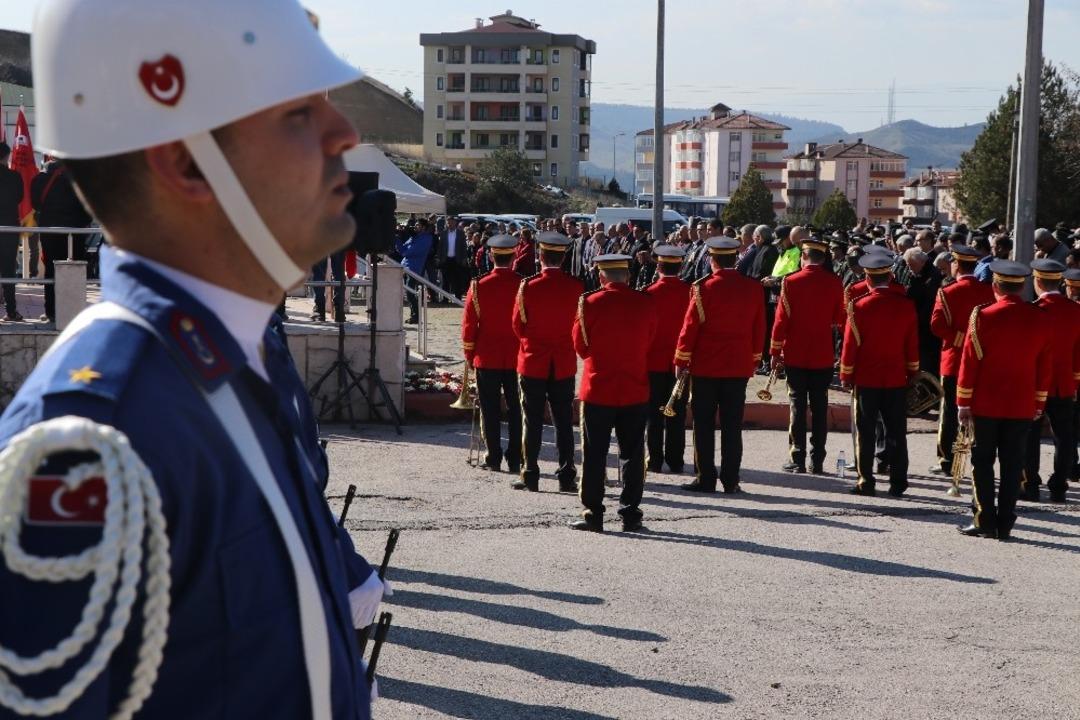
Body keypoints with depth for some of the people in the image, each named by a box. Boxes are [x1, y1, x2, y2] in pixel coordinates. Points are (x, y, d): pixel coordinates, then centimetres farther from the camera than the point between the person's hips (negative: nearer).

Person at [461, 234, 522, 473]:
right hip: (517, 359, 1)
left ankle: (493, 458, 8)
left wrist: (469, 355, 9)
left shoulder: (479, 286, -8)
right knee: (515, 410, 8)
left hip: (487, 359, 0)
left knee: (490, 410, 7)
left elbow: (469, 324, -3)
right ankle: (515, 460, 9)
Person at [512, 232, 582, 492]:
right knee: (563, 422, 8)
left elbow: (518, 325, -1)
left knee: (533, 422, 6)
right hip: (564, 364, 1)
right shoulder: (576, 287, -6)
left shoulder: (528, 286, -11)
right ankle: (566, 476, 8)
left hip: (532, 363, -1)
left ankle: (530, 476, 8)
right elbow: (579, 325, 4)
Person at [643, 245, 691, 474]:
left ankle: (655, 460, 8)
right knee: (677, 414, 8)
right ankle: (675, 461, 11)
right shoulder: (690, 292, -5)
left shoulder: (650, 293, -12)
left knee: (654, 414, 6)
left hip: (654, 361, -2)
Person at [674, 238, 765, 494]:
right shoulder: (753, 289, 1)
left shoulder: (703, 288, -10)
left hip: (705, 367, -3)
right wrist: (754, 361, 18)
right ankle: (731, 480, 8)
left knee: (704, 425, 5)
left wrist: (681, 361, 1)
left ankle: (706, 479, 6)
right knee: (732, 426, 7)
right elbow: (759, 329, 7)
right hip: (739, 367, 3)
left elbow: (690, 327, -9)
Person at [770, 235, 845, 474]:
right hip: (823, 356, 2)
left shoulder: (791, 282, -8)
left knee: (798, 407, 3)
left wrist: (775, 353, -1)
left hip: (795, 356, -2)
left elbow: (781, 319, -7)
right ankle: (817, 462, 8)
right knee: (820, 409, 7)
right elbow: (840, 319, 6)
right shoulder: (834, 283, -1)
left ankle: (798, 460, 2)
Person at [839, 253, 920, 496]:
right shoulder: (906, 305, -2)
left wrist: (846, 376, 3)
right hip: (897, 379, 2)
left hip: (866, 379, -2)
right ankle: (898, 483, 8)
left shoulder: (859, 306, -10)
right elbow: (912, 344, 4)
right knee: (896, 433, 7)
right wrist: (911, 374, 15)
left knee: (865, 433, 5)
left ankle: (866, 481, 6)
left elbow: (851, 344, -7)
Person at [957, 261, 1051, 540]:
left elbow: (970, 362, -8)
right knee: (1012, 464, 7)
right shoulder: (1041, 319, 0)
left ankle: (985, 522, 4)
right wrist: (1039, 404, 15)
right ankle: (1005, 525, 8)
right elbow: (1044, 366, 6)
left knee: (982, 462, 6)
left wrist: (963, 402, -2)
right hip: (1023, 406, 3)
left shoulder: (983, 316, -10)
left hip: (986, 404, -3)